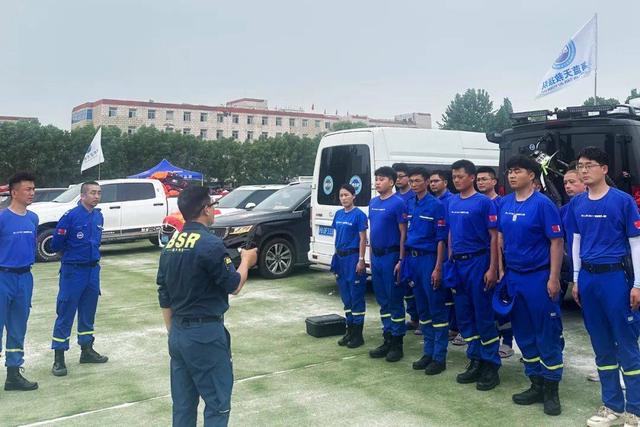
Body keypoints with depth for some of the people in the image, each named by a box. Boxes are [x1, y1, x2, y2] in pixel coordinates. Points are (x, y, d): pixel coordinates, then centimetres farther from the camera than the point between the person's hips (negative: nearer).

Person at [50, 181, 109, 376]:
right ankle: (59, 358, 5)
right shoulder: (71, 216, -15)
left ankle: (87, 350, 28)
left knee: (88, 313, 16)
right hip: (73, 271, -6)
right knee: (65, 315, -1)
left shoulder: (99, 217, 6)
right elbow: (56, 244, -9)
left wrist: (92, 254, 11)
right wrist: (72, 253, 5)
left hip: (93, 270, 7)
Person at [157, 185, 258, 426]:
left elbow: (164, 298, 12)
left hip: (178, 333, 8)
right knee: (217, 404, 2)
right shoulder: (211, 244, -17)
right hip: (206, 334, -8)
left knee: (183, 406, 14)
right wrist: (246, 261, 9)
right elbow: (234, 286, -8)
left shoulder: (170, 246, 7)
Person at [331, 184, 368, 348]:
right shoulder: (338, 214, 10)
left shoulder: (359, 214, -9)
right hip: (340, 256, 7)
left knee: (356, 296, -1)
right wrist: (336, 258, 12)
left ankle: (358, 335, 6)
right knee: (346, 296, 12)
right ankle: (350, 331, 22)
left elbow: (363, 239, -10)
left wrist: (361, 260, -15)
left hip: (353, 256, -7)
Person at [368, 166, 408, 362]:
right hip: (376, 256, 7)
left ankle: (397, 343, 9)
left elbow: (403, 233, -11)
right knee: (383, 300, 13)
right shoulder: (373, 203, 11)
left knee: (395, 300, 0)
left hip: (391, 256, -7)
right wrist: (371, 256, 14)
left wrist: (401, 260, -15)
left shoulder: (398, 203, -10)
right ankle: (387, 340, 22)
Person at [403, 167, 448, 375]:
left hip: (429, 258, -7)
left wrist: (438, 268, -15)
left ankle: (440, 357, 5)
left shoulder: (436, 205, -8)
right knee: (422, 308, 13)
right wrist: (403, 260, 9)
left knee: (436, 308, -1)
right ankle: (428, 352, 23)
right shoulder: (409, 205, 11)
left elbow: (441, 239, -10)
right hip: (412, 258, 7)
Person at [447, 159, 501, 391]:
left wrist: (492, 269, -15)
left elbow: (494, 237, -9)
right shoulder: (452, 202, 10)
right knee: (464, 315, 11)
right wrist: (450, 261, 12)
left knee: (484, 315, -2)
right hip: (458, 264, 7)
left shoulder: (484, 202, -8)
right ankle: (475, 361, 23)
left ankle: (491, 366, 8)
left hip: (478, 262, -6)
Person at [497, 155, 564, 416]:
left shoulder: (543, 204, -11)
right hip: (513, 277, 6)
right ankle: (536, 385, 25)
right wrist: (501, 270, 10)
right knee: (524, 334, 13)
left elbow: (557, 241, -12)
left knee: (547, 334, 2)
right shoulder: (504, 204, 6)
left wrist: (554, 279, -15)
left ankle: (551, 391, 14)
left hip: (539, 277, -6)